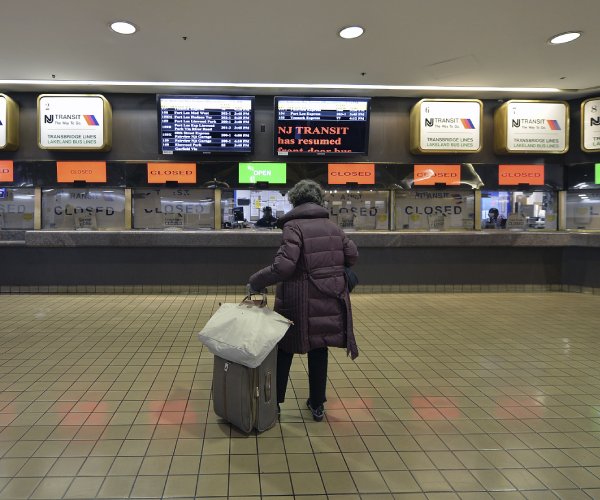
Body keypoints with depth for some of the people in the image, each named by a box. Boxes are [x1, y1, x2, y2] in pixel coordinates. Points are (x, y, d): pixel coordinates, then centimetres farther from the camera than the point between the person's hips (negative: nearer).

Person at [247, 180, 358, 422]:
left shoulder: (294, 226, -13)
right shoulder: (332, 226, 5)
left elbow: (283, 266, -24)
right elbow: (352, 256, 10)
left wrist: (255, 282, -13)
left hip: (300, 301, -5)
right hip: (330, 300, 5)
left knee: (284, 350, 13)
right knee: (319, 351, 17)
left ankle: (275, 402, 24)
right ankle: (317, 405, 27)